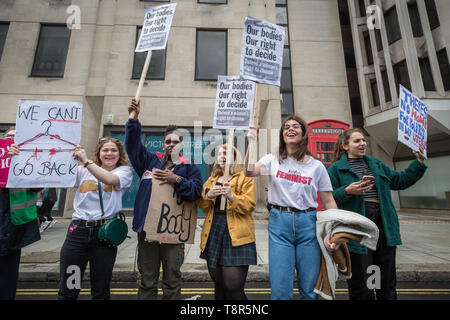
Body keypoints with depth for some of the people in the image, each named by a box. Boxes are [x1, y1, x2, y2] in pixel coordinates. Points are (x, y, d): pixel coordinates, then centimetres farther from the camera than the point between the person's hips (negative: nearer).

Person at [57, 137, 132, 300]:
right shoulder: (83, 171, 13)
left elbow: (110, 179, -17)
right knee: (67, 289, 10)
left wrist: (86, 160, -18)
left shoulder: (124, 170, 3)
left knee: (101, 291, 10)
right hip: (78, 230, 2)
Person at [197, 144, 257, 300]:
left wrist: (231, 196, -25)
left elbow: (249, 205, -9)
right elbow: (202, 206, 11)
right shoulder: (211, 180, 18)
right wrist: (208, 196, -10)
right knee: (218, 285, 16)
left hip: (236, 236, -5)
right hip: (214, 234, 5)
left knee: (233, 288, -5)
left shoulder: (245, 179, 3)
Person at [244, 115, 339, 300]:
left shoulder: (317, 166, 7)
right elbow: (249, 172, -12)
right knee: (280, 290, 2)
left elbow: (329, 202, 7)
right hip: (279, 222, -1)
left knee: (310, 288, 10)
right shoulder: (273, 160, 6)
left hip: (308, 223, 1)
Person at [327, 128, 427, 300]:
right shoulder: (336, 169, -2)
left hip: (384, 226, 6)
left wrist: (419, 163, 16)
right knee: (360, 281, 4)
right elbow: (328, 198, -6)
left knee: (388, 278, 16)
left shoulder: (377, 165, 18)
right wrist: (347, 191, -22)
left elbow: (401, 180, 23)